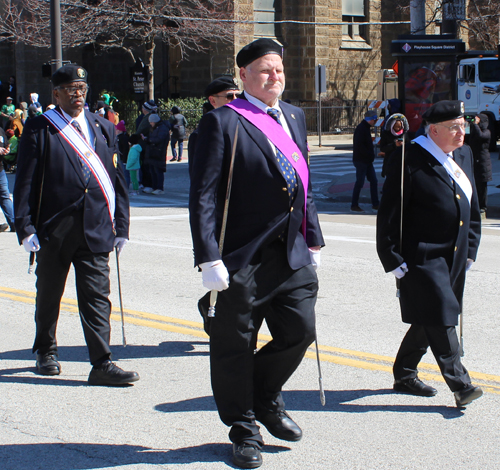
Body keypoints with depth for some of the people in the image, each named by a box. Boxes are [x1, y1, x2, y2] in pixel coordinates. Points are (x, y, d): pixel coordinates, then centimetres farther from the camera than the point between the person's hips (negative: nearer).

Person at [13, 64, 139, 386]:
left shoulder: (103, 128, 11)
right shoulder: (39, 129, 0)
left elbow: (117, 179, 12)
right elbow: (26, 182, -3)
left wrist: (121, 226, 7)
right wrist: (26, 227, -10)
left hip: (96, 229, 2)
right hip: (54, 229, -2)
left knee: (98, 296, -3)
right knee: (49, 295, 13)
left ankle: (102, 363, -3)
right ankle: (46, 352, 33)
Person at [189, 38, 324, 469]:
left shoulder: (294, 117, 14)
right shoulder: (223, 121, -7)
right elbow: (204, 194, -11)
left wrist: (313, 239, 15)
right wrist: (209, 258, -17)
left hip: (292, 255, 6)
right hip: (244, 257, -5)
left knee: (300, 331, 3)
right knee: (235, 344, 5)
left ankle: (266, 399, 30)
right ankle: (244, 429, 23)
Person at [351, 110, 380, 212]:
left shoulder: (366, 128, 16)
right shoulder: (361, 128, -16)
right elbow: (359, 145, -23)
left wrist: (371, 155, 8)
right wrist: (370, 155, -19)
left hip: (367, 161, 10)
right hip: (361, 160, -10)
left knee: (373, 181, 9)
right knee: (360, 182, -5)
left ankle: (375, 204, 13)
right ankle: (354, 205, 3)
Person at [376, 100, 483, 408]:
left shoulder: (464, 154, 10)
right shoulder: (411, 162, -14)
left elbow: (472, 207, 18)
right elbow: (389, 215, -12)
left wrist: (470, 250, 13)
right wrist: (393, 260, -13)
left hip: (454, 259, 8)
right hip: (423, 259, -8)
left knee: (429, 322, 15)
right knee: (441, 320, -8)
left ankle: (405, 375, 29)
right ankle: (460, 385, -3)